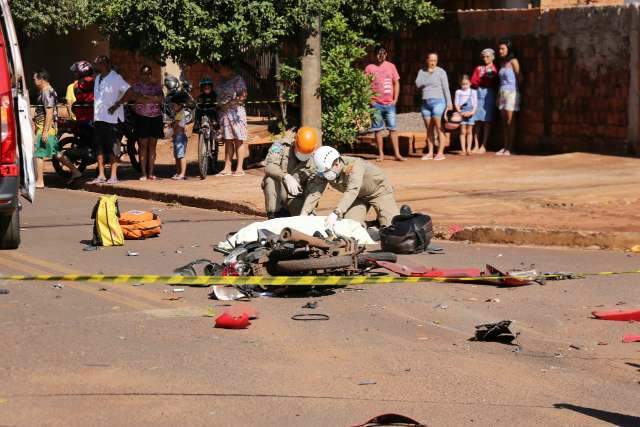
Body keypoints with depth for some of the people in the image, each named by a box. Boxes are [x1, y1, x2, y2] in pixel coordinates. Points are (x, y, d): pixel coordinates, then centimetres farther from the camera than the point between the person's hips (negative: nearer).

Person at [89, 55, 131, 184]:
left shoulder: (115, 78, -10)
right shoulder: (98, 78, 15)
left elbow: (129, 91, -17)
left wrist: (116, 105, -19)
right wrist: (94, 115, 18)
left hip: (111, 118, -8)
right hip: (98, 118, 8)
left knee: (112, 148, -4)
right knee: (99, 147, 8)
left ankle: (113, 176, 0)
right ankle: (101, 175, 14)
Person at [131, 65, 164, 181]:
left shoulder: (157, 86, 12)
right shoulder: (136, 86, 5)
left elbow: (161, 98, -4)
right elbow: (137, 99, -12)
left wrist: (145, 96, -13)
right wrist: (153, 99, -13)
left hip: (155, 118, 2)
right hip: (142, 118, -2)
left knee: (152, 146, 4)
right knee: (143, 145, -5)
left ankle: (151, 173, 8)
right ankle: (144, 173, -3)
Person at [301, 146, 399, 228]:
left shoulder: (354, 166, -40)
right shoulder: (324, 171, -23)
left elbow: (352, 191, -52)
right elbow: (315, 191, -27)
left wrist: (335, 214, -63)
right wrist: (304, 214, -42)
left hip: (378, 190, -5)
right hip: (359, 196, 5)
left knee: (391, 225, -17)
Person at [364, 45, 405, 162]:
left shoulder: (391, 66, 8)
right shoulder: (370, 68, 2)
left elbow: (396, 83, 11)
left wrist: (395, 99, 2)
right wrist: (370, 100, -7)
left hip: (389, 103, 1)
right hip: (376, 104, -1)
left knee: (392, 128, -1)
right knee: (378, 129, 2)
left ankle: (397, 154, 0)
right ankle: (381, 154, 8)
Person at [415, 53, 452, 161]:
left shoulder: (441, 72, 0)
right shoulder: (422, 72, 12)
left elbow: (446, 88, -4)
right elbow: (418, 84, -3)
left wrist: (449, 103, -10)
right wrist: (428, 74, -8)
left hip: (438, 102, -5)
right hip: (426, 103, 5)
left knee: (439, 128, -10)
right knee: (429, 128, 5)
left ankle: (440, 152, -11)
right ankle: (430, 153, 6)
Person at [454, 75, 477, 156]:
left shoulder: (473, 92, 6)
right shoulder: (458, 92, 6)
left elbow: (475, 103, 3)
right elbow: (456, 103, 2)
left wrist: (472, 112, -11)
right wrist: (460, 112, -12)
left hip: (470, 113, 0)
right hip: (462, 113, 0)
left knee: (469, 131, 3)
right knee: (462, 131, -2)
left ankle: (468, 149, 5)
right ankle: (463, 150, -1)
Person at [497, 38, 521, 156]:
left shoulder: (513, 62, -5)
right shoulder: (502, 63, 15)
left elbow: (518, 77, -5)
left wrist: (518, 93, -7)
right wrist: (498, 96, 11)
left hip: (511, 93, -7)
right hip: (502, 92, 7)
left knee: (510, 122, -5)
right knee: (504, 122, 6)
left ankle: (510, 148, -4)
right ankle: (505, 147, 8)